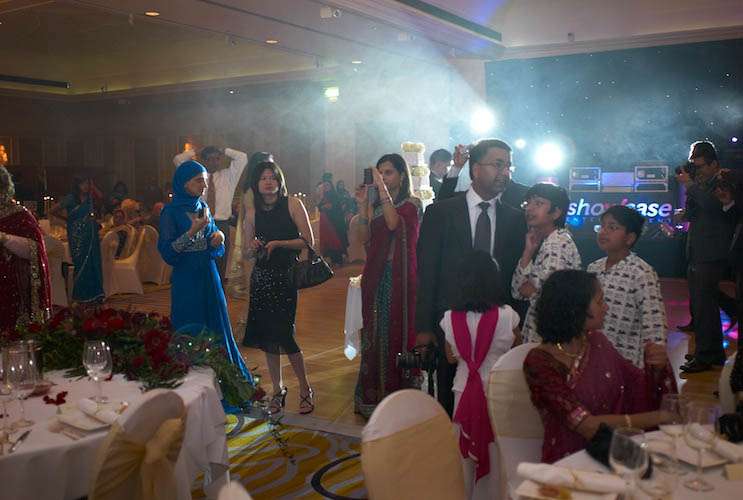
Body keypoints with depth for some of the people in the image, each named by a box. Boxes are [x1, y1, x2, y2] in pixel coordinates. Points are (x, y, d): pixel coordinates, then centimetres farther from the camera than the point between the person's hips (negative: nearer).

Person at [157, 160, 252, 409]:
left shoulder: (204, 208, 10)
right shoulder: (171, 212, -7)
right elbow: (167, 252, -13)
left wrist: (217, 239, -6)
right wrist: (193, 231, -20)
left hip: (209, 278, 6)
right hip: (186, 282, -6)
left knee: (217, 330, 9)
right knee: (191, 335, 0)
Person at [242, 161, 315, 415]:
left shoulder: (292, 204, -4)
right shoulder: (254, 209, 10)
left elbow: (308, 241, -8)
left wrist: (278, 244, -17)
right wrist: (253, 245, -1)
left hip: (285, 275, -5)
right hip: (261, 275, 5)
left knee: (283, 333, -9)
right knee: (266, 334, 7)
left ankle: (305, 389, 8)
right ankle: (277, 390, 20)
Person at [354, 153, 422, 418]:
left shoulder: (412, 203, -2)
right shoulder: (375, 205, 12)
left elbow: (394, 223, -21)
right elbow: (365, 238, 0)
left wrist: (382, 188, -20)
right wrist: (362, 205, -7)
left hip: (400, 277, -4)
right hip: (376, 276, 5)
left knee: (397, 331, 0)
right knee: (375, 333, 8)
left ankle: (399, 394, 11)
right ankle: (373, 394, 19)